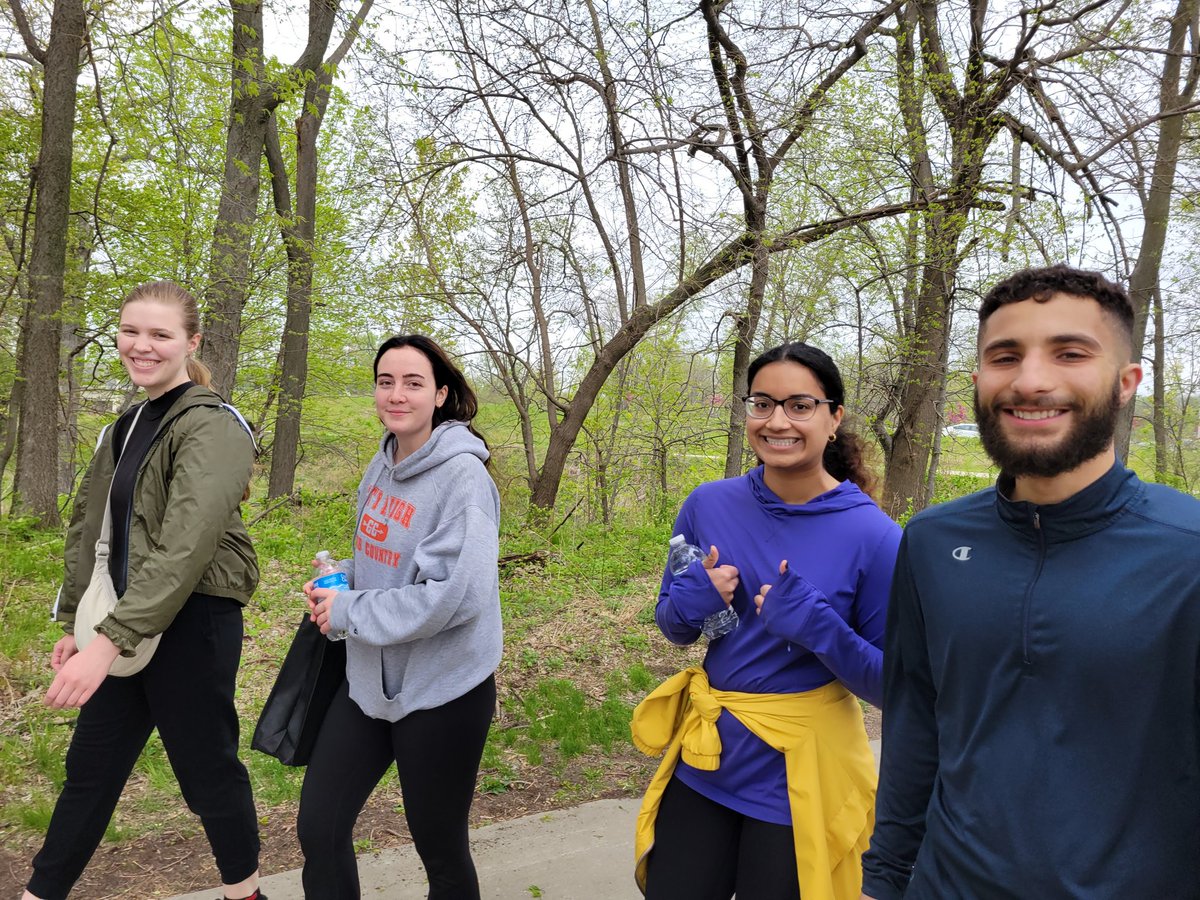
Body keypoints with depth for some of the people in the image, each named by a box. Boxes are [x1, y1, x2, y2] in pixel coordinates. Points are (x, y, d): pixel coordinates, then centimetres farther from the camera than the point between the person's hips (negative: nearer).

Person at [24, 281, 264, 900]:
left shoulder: (211, 427, -16)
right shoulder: (126, 428, 12)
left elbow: (186, 544, -26)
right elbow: (88, 526, 17)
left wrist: (111, 640, -31)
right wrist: (75, 621, 14)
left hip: (192, 623, -7)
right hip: (126, 626, 8)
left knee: (207, 771, 7)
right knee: (89, 769, 18)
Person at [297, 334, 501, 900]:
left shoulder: (463, 477, -20)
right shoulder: (381, 467, 4)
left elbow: (457, 595, -28)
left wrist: (348, 611, -18)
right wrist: (338, 580, -3)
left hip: (441, 693, -7)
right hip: (369, 682, 7)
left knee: (441, 852, 11)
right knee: (318, 830, 13)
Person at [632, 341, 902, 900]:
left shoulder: (873, 536, -16)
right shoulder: (708, 505, -6)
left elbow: (890, 684, -10)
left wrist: (813, 624, -26)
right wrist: (694, 601, -15)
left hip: (800, 776, -3)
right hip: (706, 760, 4)